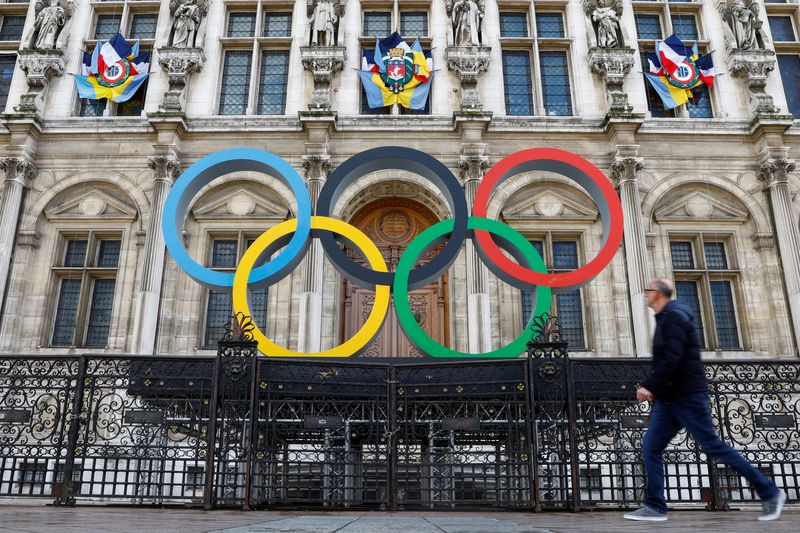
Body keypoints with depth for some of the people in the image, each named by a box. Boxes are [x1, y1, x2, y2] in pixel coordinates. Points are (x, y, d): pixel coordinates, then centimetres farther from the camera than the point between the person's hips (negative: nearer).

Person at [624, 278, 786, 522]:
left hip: (688, 396, -9)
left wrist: (649, 386, -22)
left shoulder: (674, 317, -12)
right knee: (651, 448, 2)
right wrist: (655, 389, 11)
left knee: (712, 446, -4)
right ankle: (655, 506, 3)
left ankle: (769, 492, 10)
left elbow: (672, 359, -23)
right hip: (669, 398, 9)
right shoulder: (665, 319, 18)